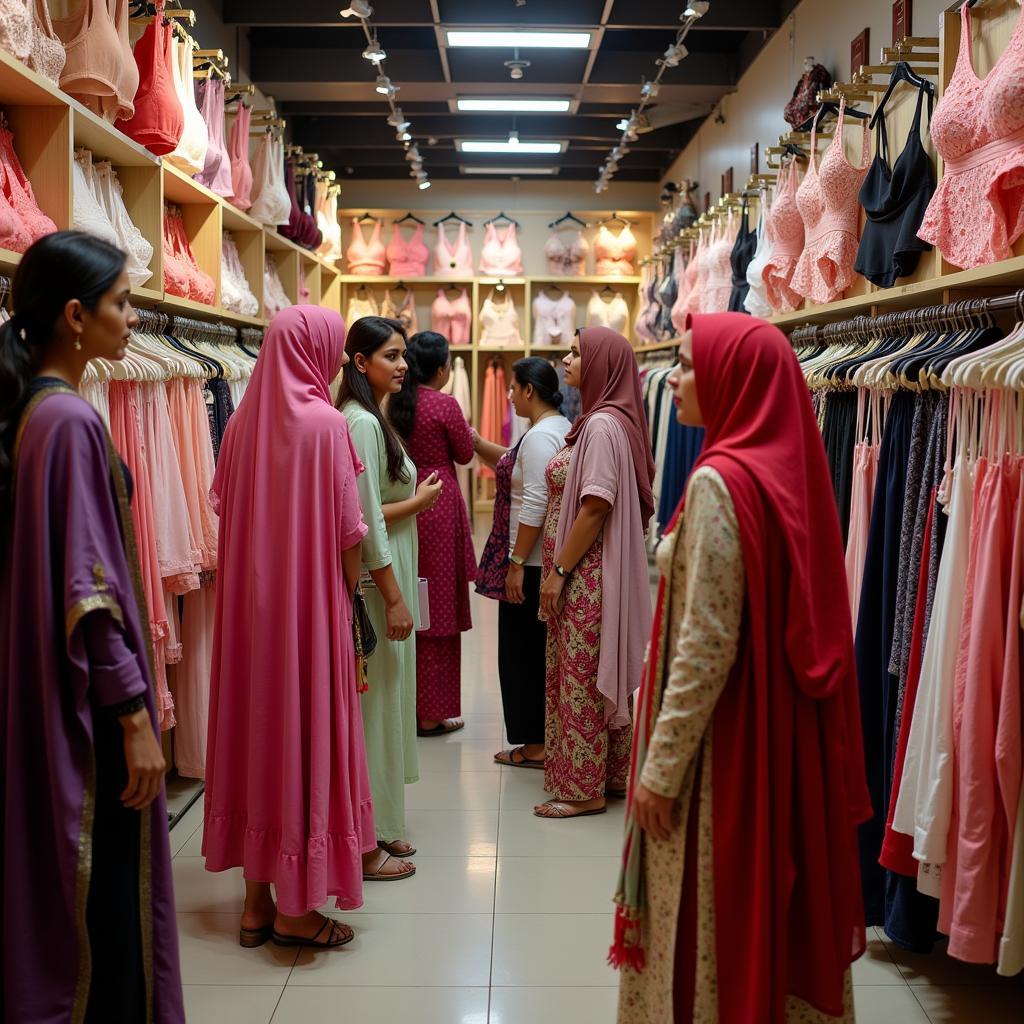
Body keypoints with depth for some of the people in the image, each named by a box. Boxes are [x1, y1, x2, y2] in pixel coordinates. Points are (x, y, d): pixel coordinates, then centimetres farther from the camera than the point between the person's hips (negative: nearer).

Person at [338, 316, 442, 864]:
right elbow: (365, 520, -20)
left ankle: (381, 824, 27)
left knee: (384, 698, 16)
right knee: (376, 700, -2)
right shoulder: (362, 423, -16)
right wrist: (418, 502, -12)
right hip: (375, 579, -10)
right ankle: (370, 838, 9)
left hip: (388, 574, 10)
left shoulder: (373, 419, 15)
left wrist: (413, 499, 5)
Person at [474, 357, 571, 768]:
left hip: (532, 563, -10)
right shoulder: (561, 427, 14)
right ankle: (547, 737, 25)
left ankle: (536, 745, 7)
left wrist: (516, 562, -20)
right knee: (540, 649, 16)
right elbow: (513, 465, 28)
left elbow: (534, 507, -23)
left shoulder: (540, 436, -17)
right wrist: (475, 441, 24)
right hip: (549, 560, 10)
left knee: (524, 650, 0)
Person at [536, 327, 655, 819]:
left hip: (586, 574, -10)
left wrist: (559, 570, -17)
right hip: (581, 573, 10)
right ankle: (611, 774, 26)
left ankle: (583, 788, 9)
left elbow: (595, 507, -21)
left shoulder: (603, 426, -18)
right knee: (593, 674, 16)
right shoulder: (597, 421, 13)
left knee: (580, 676, -1)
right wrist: (559, 568, 16)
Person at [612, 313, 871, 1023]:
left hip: (723, 737, -8)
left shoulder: (721, 482, -20)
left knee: (712, 912, 7)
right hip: (787, 731, 8)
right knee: (777, 892, 19)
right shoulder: (790, 470, 3)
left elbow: (706, 646, -21)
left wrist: (661, 764, -14)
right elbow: (800, 626, 9)